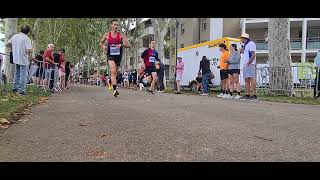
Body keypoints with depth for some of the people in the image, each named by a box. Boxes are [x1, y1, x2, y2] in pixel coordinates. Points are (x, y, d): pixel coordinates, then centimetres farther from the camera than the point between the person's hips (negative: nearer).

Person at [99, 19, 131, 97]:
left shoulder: (121, 35, -1)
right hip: (110, 55, -2)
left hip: (118, 55, 2)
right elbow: (100, 43, 18)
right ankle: (115, 89, -27)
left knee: (115, 72, 14)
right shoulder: (107, 35, 3)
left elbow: (128, 45, -5)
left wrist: (121, 45, -23)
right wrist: (103, 46, -5)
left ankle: (111, 81, 43)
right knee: (113, 71, -20)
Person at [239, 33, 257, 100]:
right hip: (245, 65, 10)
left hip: (250, 64, -10)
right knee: (246, 80, 7)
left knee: (252, 79, -14)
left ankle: (254, 95, -16)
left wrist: (249, 62, -20)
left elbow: (253, 55, -14)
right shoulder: (245, 45, 23)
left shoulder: (251, 43, -5)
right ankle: (247, 95, 9)